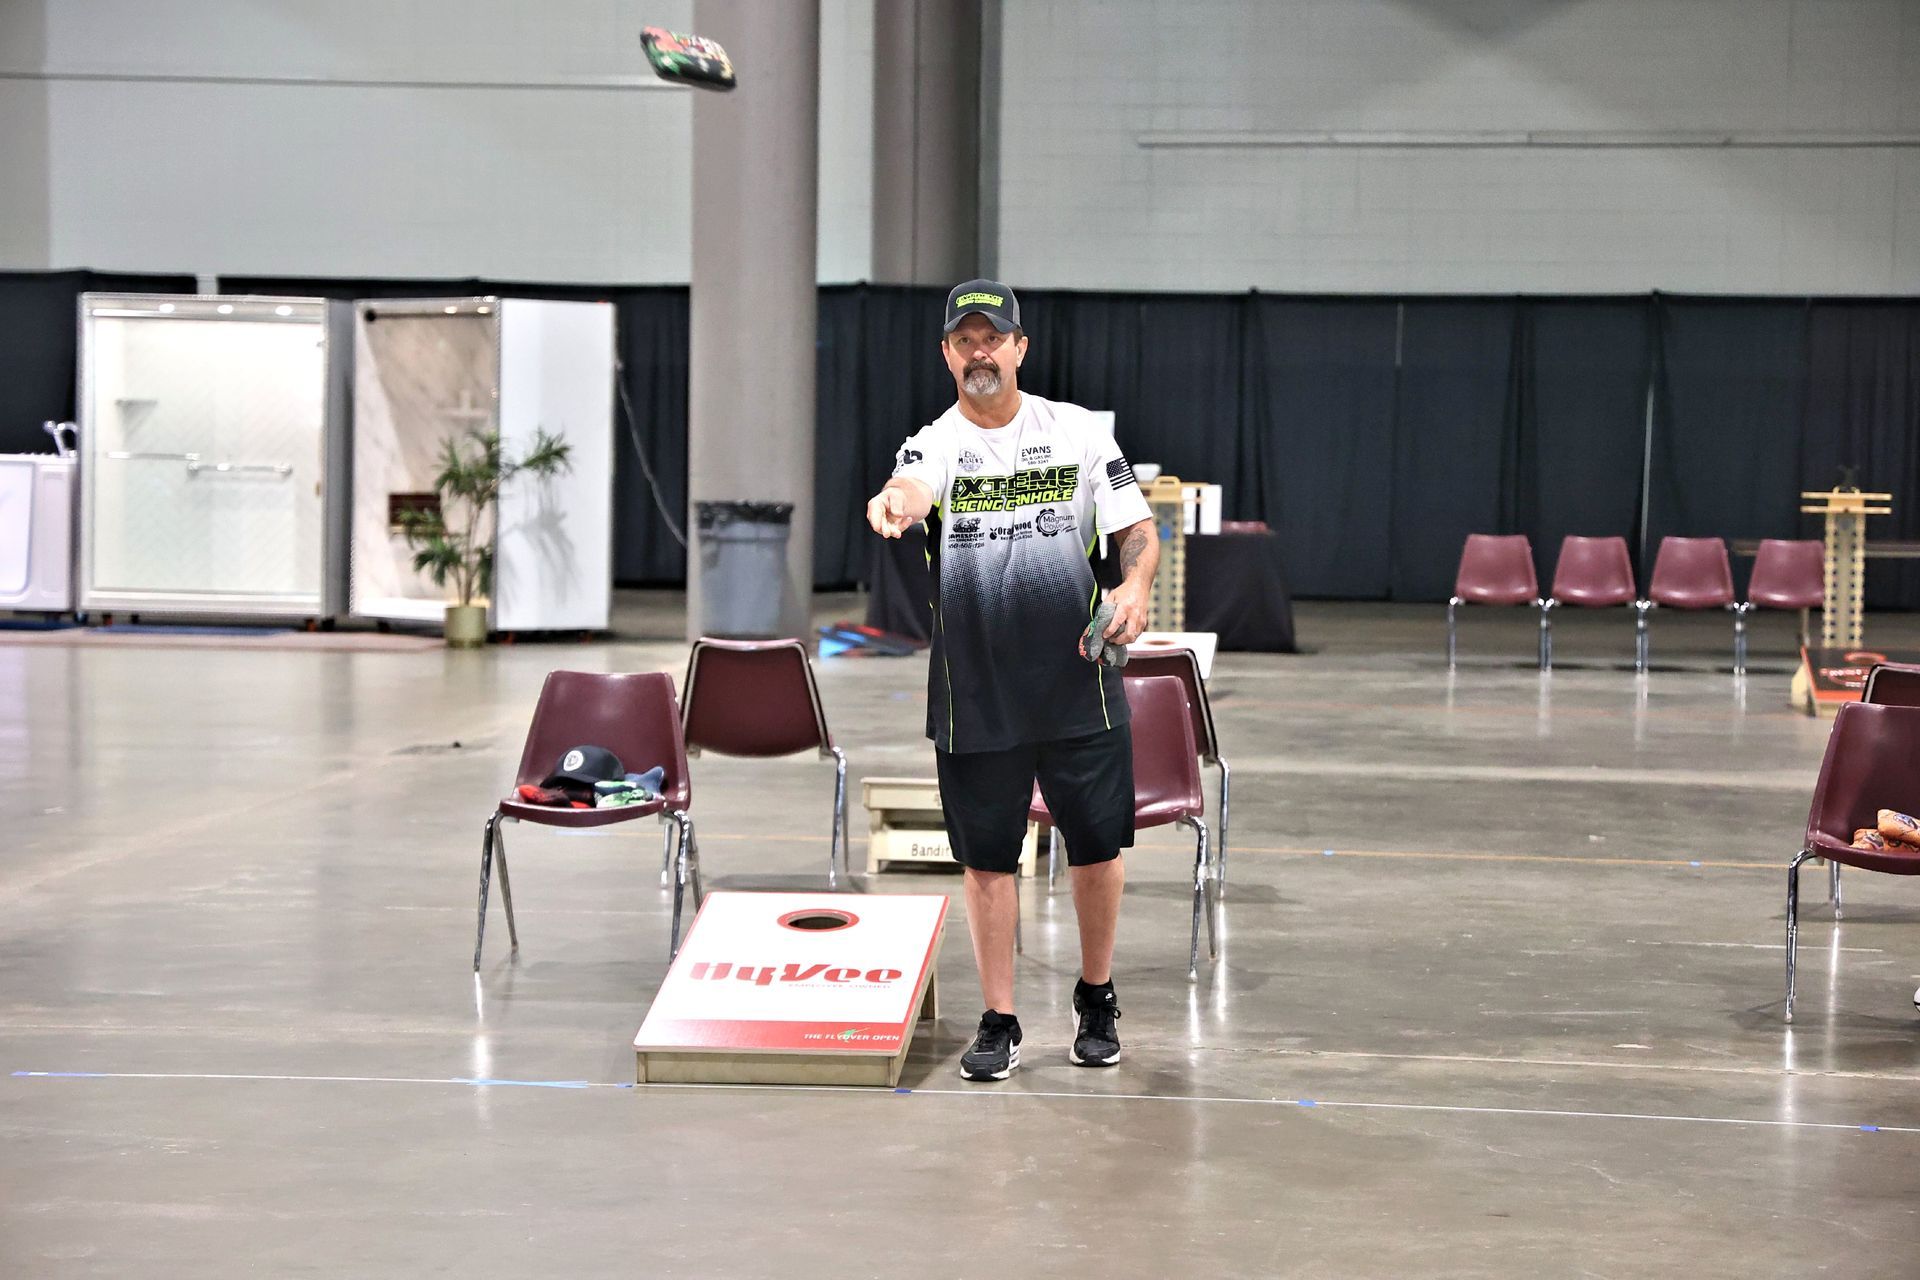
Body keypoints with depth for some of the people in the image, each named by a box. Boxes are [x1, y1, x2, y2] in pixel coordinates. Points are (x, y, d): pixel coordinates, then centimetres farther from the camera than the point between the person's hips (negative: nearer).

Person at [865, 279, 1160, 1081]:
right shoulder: (935, 444, -1)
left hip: (1078, 685, 0)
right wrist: (894, 502, -50)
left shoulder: (1078, 431, 3)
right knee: (987, 858, 5)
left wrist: (1136, 584, -18)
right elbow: (911, 489, -25)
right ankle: (998, 1023, 17)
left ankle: (1097, 1000, 27)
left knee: (1096, 848, 6)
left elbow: (1138, 528, 4)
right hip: (975, 695, 0)